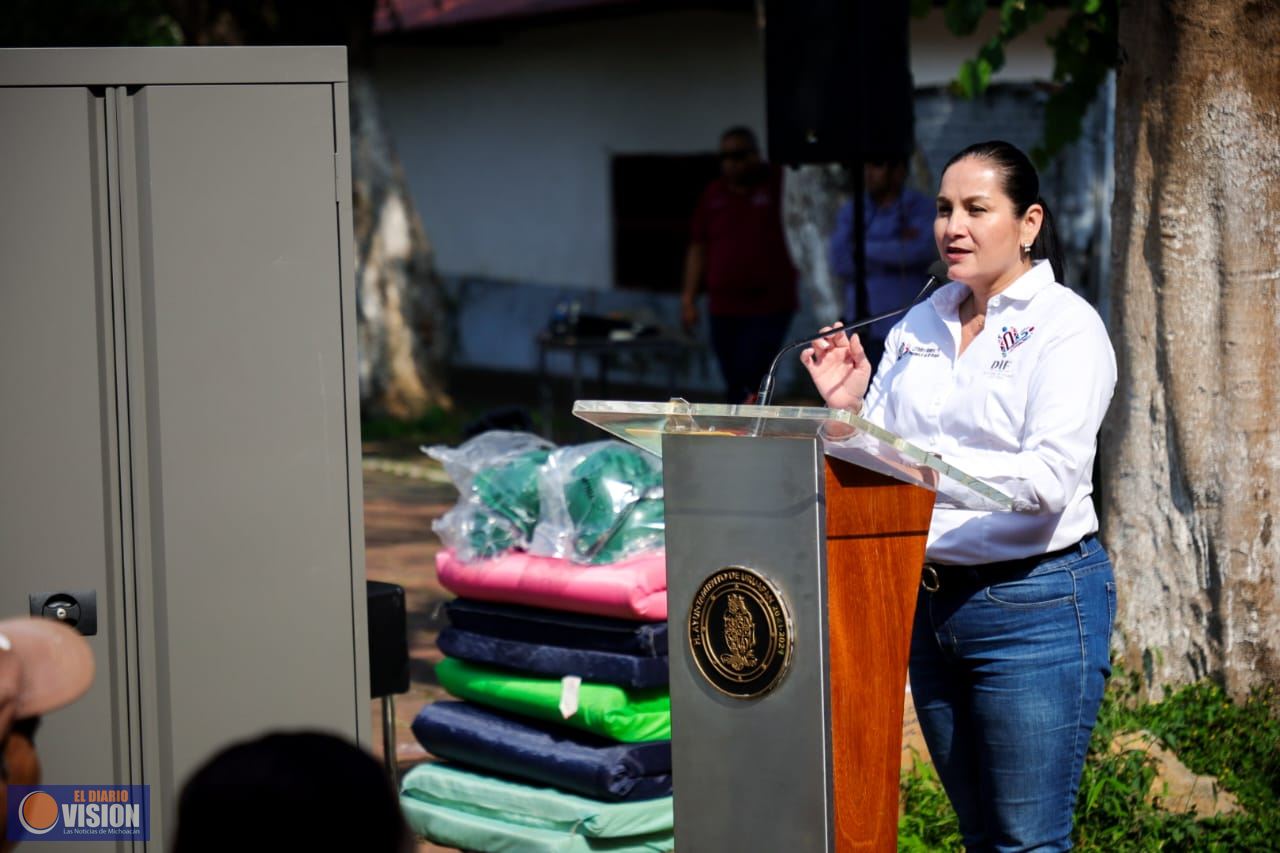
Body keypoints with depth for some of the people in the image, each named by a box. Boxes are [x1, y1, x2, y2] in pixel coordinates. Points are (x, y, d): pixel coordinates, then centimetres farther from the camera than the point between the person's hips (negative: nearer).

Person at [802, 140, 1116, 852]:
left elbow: (1051, 477, -23)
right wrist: (849, 408, -6)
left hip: (1035, 604, -6)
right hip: (929, 600, 7)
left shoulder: (1067, 327, -8)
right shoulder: (919, 326, 11)